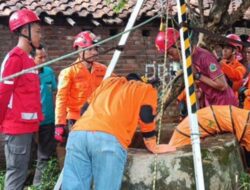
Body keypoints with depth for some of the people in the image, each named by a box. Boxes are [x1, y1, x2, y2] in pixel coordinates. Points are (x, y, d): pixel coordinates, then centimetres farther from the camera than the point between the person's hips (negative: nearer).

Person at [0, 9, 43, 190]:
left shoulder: (28, 59, 15)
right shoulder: (15, 58, -13)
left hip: (26, 125, 9)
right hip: (17, 126, -9)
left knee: (20, 171, 13)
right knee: (17, 172, -5)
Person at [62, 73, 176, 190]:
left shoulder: (108, 82, 37)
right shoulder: (146, 89, 26)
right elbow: (147, 119, 15)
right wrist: (153, 147, 27)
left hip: (78, 133, 4)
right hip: (110, 139, -4)